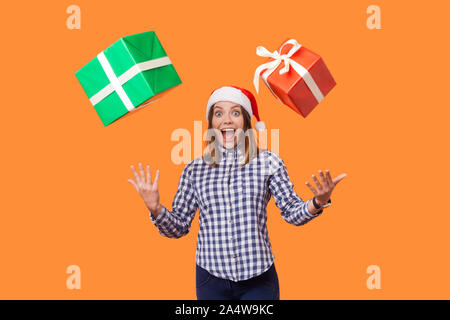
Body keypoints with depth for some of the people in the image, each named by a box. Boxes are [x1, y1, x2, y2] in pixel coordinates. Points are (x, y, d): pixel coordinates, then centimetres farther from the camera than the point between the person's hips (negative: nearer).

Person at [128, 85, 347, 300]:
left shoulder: (267, 162, 0)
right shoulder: (195, 170, 4)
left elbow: (292, 213, 1)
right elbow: (179, 227, 7)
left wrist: (318, 202, -18)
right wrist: (155, 208, -10)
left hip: (258, 278, -1)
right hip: (211, 279, 2)